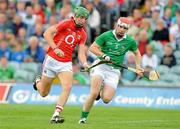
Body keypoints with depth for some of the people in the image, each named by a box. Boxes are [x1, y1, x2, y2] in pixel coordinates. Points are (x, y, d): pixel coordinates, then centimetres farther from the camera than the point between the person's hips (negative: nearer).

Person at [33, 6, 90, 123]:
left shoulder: (83, 34, 6)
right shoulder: (66, 24, -8)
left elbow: (81, 53, 1)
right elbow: (47, 33, -14)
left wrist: (85, 64, -19)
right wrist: (55, 48, -25)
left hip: (66, 64, 3)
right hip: (52, 60, -3)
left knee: (67, 87, -23)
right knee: (43, 93, 8)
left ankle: (56, 115, -21)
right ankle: (38, 82, 45)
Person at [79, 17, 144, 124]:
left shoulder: (130, 41, 4)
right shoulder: (106, 36, -5)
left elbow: (137, 53, 22)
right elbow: (92, 47, -4)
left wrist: (138, 66, 9)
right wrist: (103, 55, -18)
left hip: (114, 70, 2)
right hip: (100, 66, -2)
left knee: (106, 99, -13)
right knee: (94, 93, -23)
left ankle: (101, 91, 24)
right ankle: (83, 117, -6)